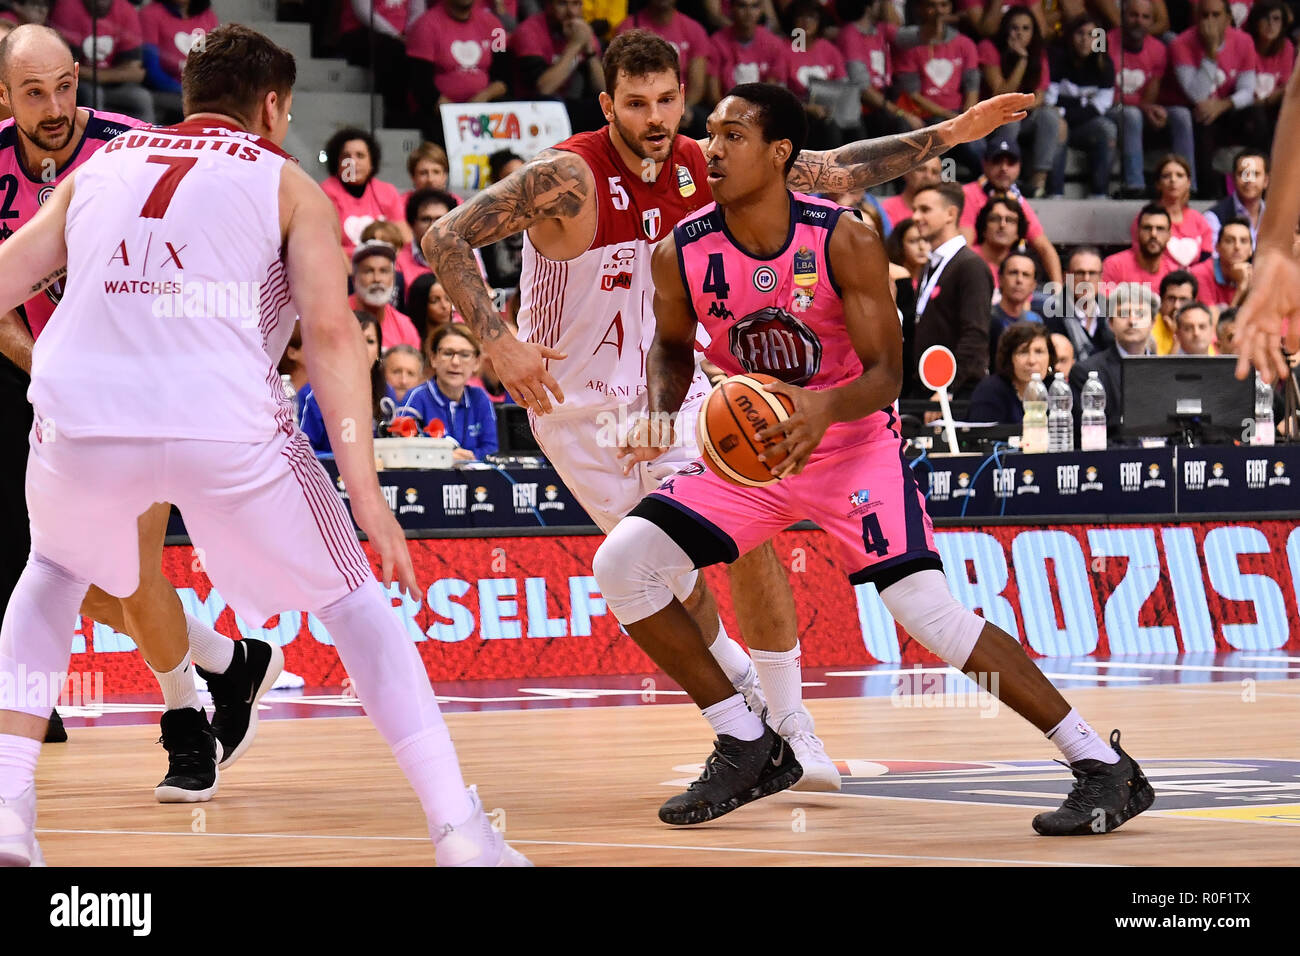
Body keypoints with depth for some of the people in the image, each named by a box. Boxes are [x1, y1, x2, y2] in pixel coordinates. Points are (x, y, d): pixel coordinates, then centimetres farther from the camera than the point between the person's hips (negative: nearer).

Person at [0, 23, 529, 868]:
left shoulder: (98, 169, 26)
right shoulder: (288, 185, 16)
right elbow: (331, 329, 1)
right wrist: (365, 490, -4)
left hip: (80, 418, 3)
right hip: (223, 422, -2)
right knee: (354, 602, 18)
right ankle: (461, 833, 5)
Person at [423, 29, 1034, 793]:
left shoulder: (703, 168, -10)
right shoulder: (568, 178, -26)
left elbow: (839, 171, -1)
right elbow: (445, 239, -26)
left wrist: (951, 134, -6)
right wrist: (498, 340, -35)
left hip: (668, 382, 4)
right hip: (581, 406, -4)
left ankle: (790, 721, -2)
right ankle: (737, 681, 29)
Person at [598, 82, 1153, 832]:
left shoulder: (846, 243, -20)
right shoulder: (682, 253, -11)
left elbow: (886, 372, -18)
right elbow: (673, 345, 10)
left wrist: (824, 409, -40)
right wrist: (662, 414, -11)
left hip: (854, 444, -4)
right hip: (750, 448, 5)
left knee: (927, 610, -20)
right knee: (621, 564, -12)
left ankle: (1105, 768, -11)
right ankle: (749, 748, 2)